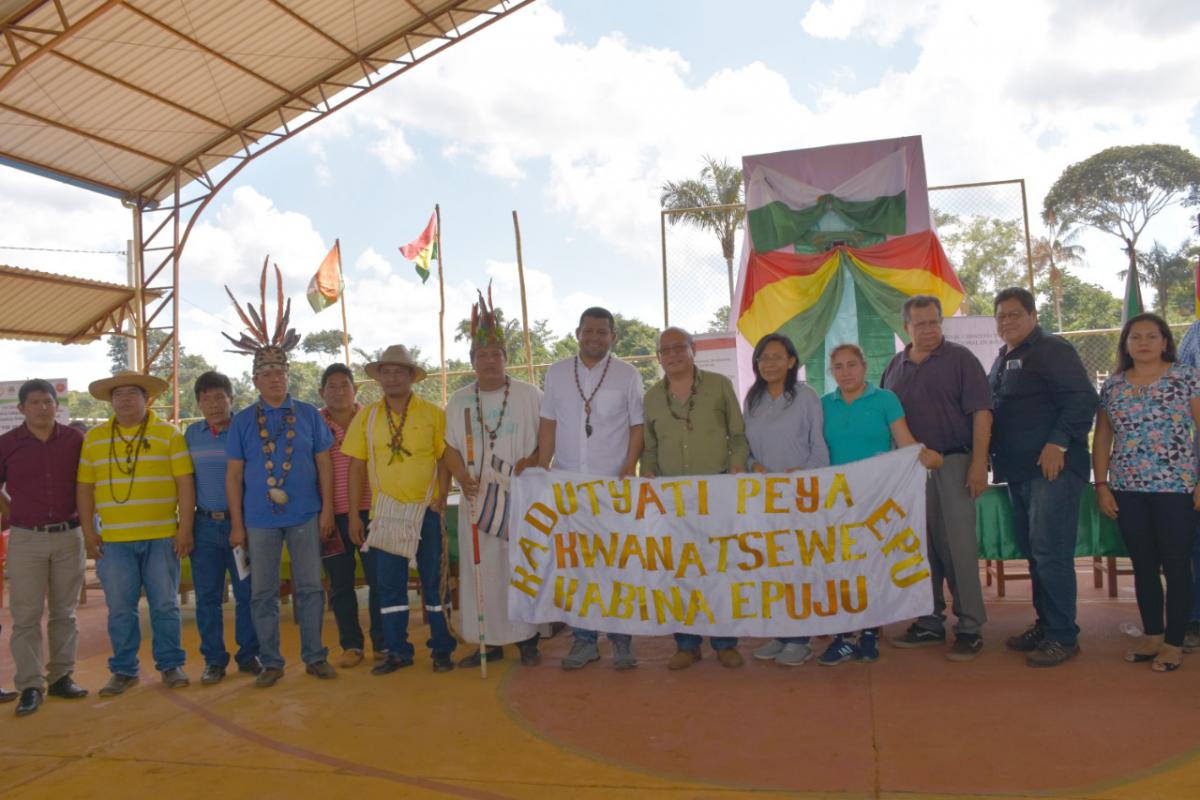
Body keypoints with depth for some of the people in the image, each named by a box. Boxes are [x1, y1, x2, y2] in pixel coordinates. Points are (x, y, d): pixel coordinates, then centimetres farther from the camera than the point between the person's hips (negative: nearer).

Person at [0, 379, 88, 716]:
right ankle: (30, 686, 6)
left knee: (64, 613, 9)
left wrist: (82, 517, 8)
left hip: (69, 537, 1)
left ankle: (61, 677, 18)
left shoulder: (75, 440, 1)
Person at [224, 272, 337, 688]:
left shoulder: (309, 415, 3)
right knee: (262, 594, 7)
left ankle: (315, 657, 18)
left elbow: (324, 464, 4)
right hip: (259, 521, 1)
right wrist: (237, 523, 1)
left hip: (305, 517, 0)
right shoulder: (242, 421, 4)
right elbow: (234, 474, 4)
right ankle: (270, 662, 19)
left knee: (310, 587, 5)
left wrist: (327, 510, -1)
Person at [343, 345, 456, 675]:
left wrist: (439, 503, -12)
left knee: (434, 582, 5)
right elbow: (357, 466, 5)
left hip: (426, 510, -2)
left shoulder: (432, 414, -2)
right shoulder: (366, 417, 5)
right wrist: (354, 514, 2)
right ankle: (397, 651, 20)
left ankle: (442, 649, 17)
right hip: (385, 512, 2)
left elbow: (445, 460, -2)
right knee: (389, 583, 8)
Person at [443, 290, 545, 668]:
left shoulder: (530, 395, 1)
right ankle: (488, 641, 12)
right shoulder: (459, 401, 9)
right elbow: (451, 447, 9)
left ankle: (527, 640, 10)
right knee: (481, 567, 3)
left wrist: (532, 461, -15)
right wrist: (463, 478, -8)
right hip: (478, 498, 3)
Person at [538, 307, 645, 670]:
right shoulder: (557, 373, 8)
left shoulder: (628, 375, 2)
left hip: (614, 483, -2)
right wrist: (542, 469, 1)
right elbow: (548, 423, 8)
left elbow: (637, 425, 2)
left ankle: (621, 640, 14)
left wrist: (630, 464, -11)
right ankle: (584, 639, 17)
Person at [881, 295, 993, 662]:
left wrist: (979, 463, -15)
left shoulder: (960, 359, -1)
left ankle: (970, 627, 6)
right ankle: (929, 623, 21)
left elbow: (981, 412, -7)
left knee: (958, 546, -4)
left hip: (952, 463, -5)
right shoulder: (895, 367, 13)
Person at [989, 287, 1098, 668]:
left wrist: (1058, 442, -24)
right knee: (1033, 551, 14)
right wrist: (993, 456, 18)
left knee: (1050, 552, -9)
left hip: (1052, 467, -9)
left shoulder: (1052, 349, -8)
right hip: (1019, 471, 9)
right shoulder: (1003, 360, 19)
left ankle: (1062, 636, -1)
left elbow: (1083, 399, -17)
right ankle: (1045, 624, 24)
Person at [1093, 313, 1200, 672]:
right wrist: (1101, 485, 5)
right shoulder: (1113, 386, 8)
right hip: (1127, 490, 4)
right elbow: (1102, 438, 11)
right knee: (1143, 565, 11)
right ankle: (1152, 635, 23)